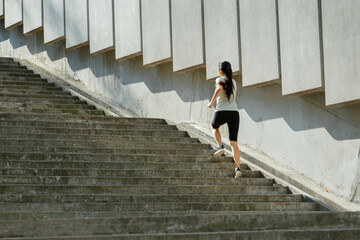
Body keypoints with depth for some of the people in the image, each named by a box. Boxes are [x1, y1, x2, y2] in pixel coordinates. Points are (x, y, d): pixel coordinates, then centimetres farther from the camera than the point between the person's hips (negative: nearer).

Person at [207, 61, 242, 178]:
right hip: (234, 112, 4)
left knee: (214, 126, 32)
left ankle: (220, 147, 8)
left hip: (222, 112, -4)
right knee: (234, 143, 1)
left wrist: (212, 102, -17)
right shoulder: (233, 82, 20)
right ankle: (237, 168, -15)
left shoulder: (219, 80, 2)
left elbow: (220, 88, -22)